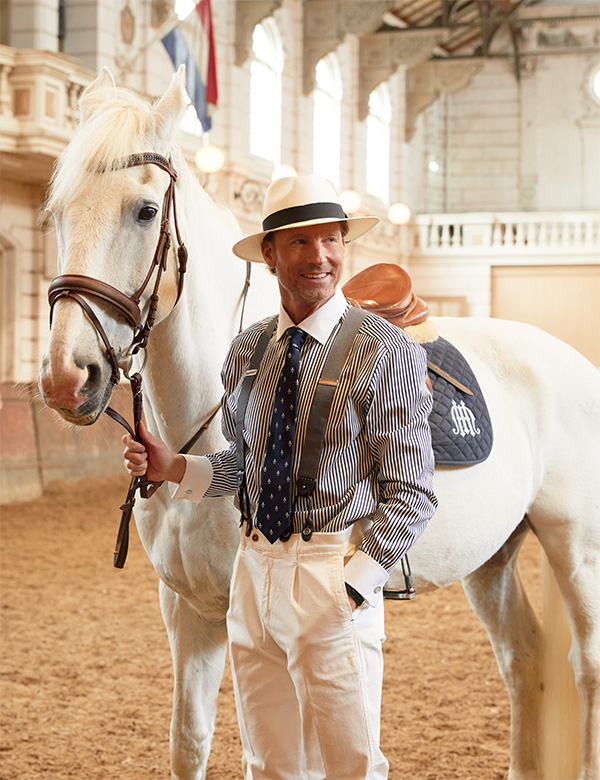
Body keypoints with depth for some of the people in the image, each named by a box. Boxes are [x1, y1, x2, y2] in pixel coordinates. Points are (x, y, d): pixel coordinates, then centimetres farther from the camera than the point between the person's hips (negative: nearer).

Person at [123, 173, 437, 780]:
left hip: (336, 576, -5)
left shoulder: (385, 350, -9)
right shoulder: (247, 351, 8)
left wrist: (352, 587, -17)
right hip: (255, 570, 5)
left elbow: (410, 494, -10)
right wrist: (172, 468, 0)